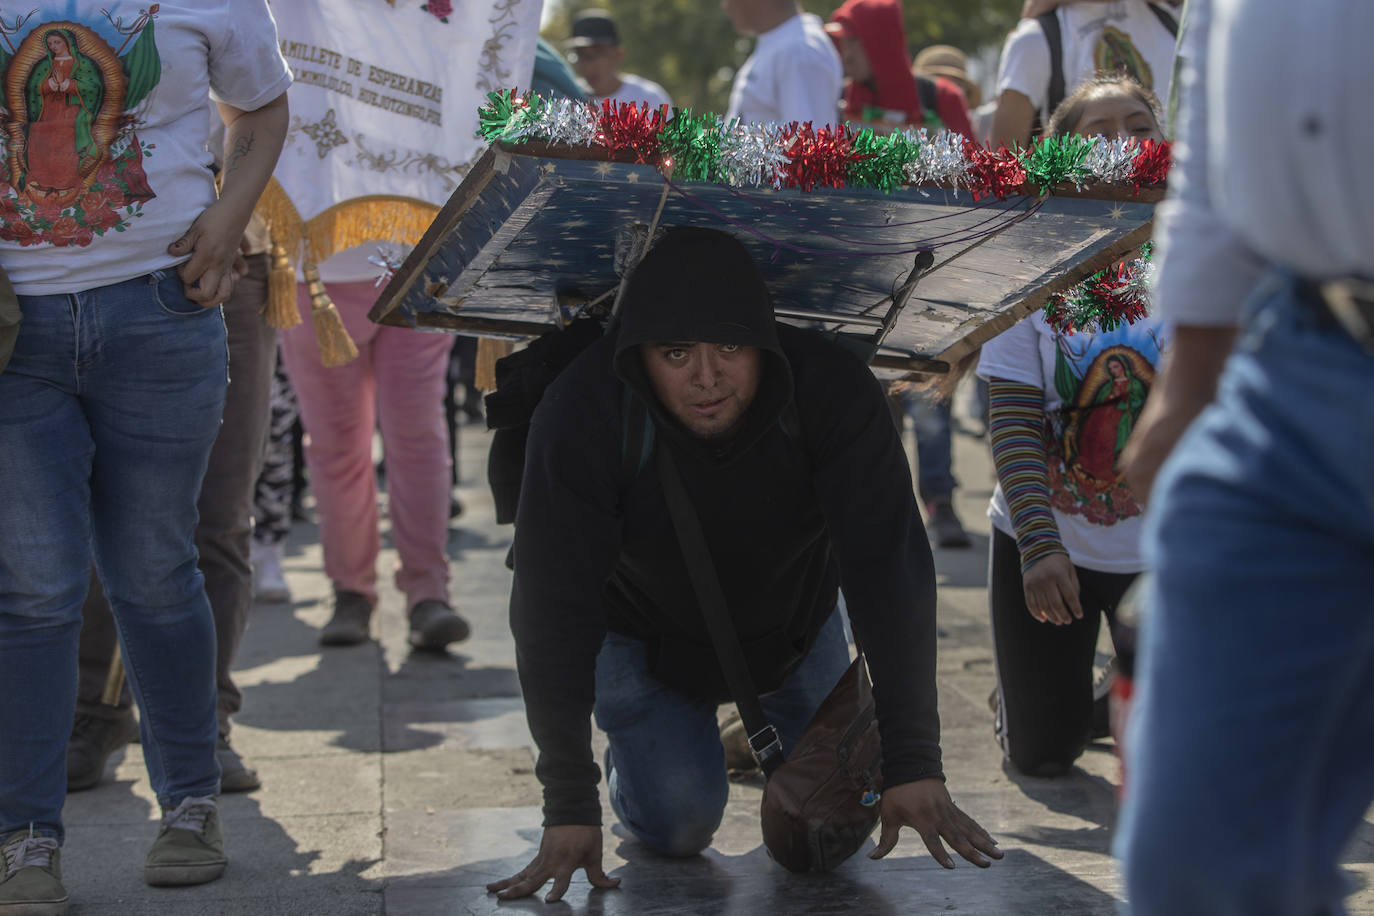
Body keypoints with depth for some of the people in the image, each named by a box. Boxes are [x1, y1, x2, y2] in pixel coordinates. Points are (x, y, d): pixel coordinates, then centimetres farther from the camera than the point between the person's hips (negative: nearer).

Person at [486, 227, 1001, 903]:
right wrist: (569, 808, -39)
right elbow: (553, 610, -35)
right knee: (678, 826, -12)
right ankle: (629, 753, 24)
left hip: (793, 616, 2)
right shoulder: (580, 417, -37)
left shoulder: (831, 389, -35)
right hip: (646, 630, -2)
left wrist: (912, 764, -40)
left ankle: (771, 719, 41)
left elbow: (888, 569, -35)